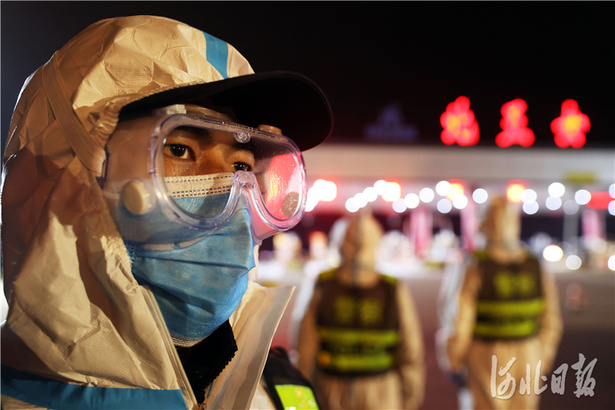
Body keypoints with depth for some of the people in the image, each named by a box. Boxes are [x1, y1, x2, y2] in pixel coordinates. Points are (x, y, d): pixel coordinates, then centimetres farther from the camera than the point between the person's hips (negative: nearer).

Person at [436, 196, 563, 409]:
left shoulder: (475, 268, -15)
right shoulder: (537, 268, -4)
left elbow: (458, 324, -15)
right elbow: (551, 323, 0)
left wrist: (453, 364, -1)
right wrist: (541, 363, 13)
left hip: (486, 359, -3)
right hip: (528, 360, 3)